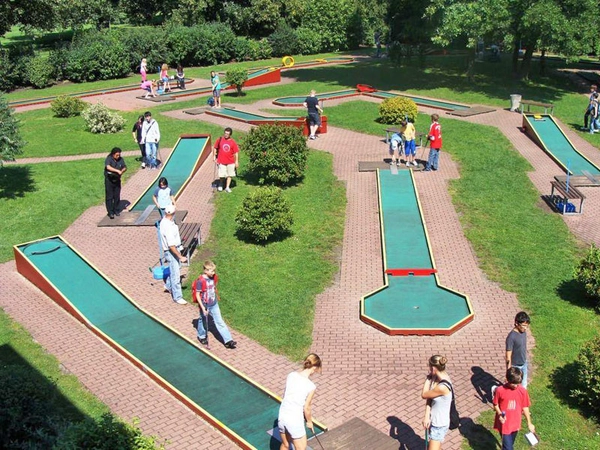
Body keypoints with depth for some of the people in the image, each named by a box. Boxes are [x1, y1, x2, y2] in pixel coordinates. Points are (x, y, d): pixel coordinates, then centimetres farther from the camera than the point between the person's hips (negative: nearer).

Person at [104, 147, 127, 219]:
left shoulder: (120, 159, 2)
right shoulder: (108, 159, -13)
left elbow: (125, 167, 8)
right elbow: (108, 167, -30)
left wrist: (122, 171, -14)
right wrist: (117, 171, -33)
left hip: (117, 180, 4)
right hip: (109, 180, -4)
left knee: (117, 196, 9)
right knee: (109, 197, -2)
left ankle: (116, 210, 23)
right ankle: (110, 212, 1)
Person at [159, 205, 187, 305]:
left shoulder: (165, 220, 0)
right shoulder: (167, 227, -31)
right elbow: (171, 245, -30)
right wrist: (180, 257, -26)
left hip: (176, 249, 10)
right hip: (171, 252, -10)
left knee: (177, 269, 25)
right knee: (175, 275, -1)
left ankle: (169, 285, 45)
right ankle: (177, 297, 9)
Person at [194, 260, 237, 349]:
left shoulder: (214, 277, -5)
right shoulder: (200, 281, -24)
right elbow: (197, 295, -19)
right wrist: (203, 308, -21)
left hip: (214, 304, 5)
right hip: (205, 305, -5)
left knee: (220, 322, 5)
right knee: (202, 321, 18)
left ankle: (228, 340, 4)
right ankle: (202, 336, 44)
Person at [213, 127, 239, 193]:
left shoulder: (233, 142, -5)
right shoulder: (220, 140, -4)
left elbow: (236, 152, -2)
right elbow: (215, 148, 7)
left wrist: (237, 161, -5)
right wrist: (214, 156, 2)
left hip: (230, 162, 1)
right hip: (221, 161, -1)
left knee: (229, 175, 8)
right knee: (221, 175, 2)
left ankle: (227, 187, 18)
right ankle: (221, 185, 28)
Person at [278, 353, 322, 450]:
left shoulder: (291, 375, -3)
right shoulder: (311, 386, -17)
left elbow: (285, 396, 8)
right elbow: (306, 408, -8)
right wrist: (309, 421, 10)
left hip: (282, 416, 6)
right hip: (295, 420, -5)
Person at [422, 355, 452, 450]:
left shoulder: (442, 387, -34)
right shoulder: (436, 378, -6)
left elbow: (424, 395, -19)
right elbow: (429, 398, -3)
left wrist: (428, 378, -11)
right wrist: (427, 416, -12)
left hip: (440, 424, -9)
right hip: (433, 420, 9)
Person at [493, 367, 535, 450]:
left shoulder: (523, 391, -11)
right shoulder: (500, 390, -19)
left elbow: (525, 407, 1)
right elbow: (495, 405, -5)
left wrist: (529, 423, 5)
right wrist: (500, 415, -23)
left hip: (515, 424, 3)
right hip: (504, 424, -3)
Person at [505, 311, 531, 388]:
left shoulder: (523, 332, -5)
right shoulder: (511, 337, -28)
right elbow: (508, 356, -23)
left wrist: (525, 361, 18)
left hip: (524, 365, 7)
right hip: (515, 367, -7)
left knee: (523, 386, 20)